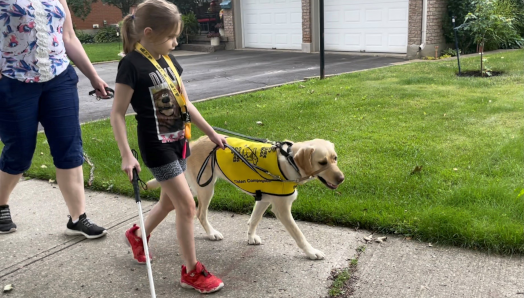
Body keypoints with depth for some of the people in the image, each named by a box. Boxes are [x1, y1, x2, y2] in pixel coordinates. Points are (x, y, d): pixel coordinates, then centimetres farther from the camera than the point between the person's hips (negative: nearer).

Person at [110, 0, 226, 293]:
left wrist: (211, 133, 15)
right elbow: (118, 113, -14)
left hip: (178, 142, 8)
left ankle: (137, 235, 47)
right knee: (187, 205, -6)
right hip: (156, 145, -8)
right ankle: (192, 271, 10)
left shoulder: (169, 60, 6)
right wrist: (127, 155, -18)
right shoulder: (132, 65, -17)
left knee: (170, 201, 19)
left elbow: (185, 103, 13)